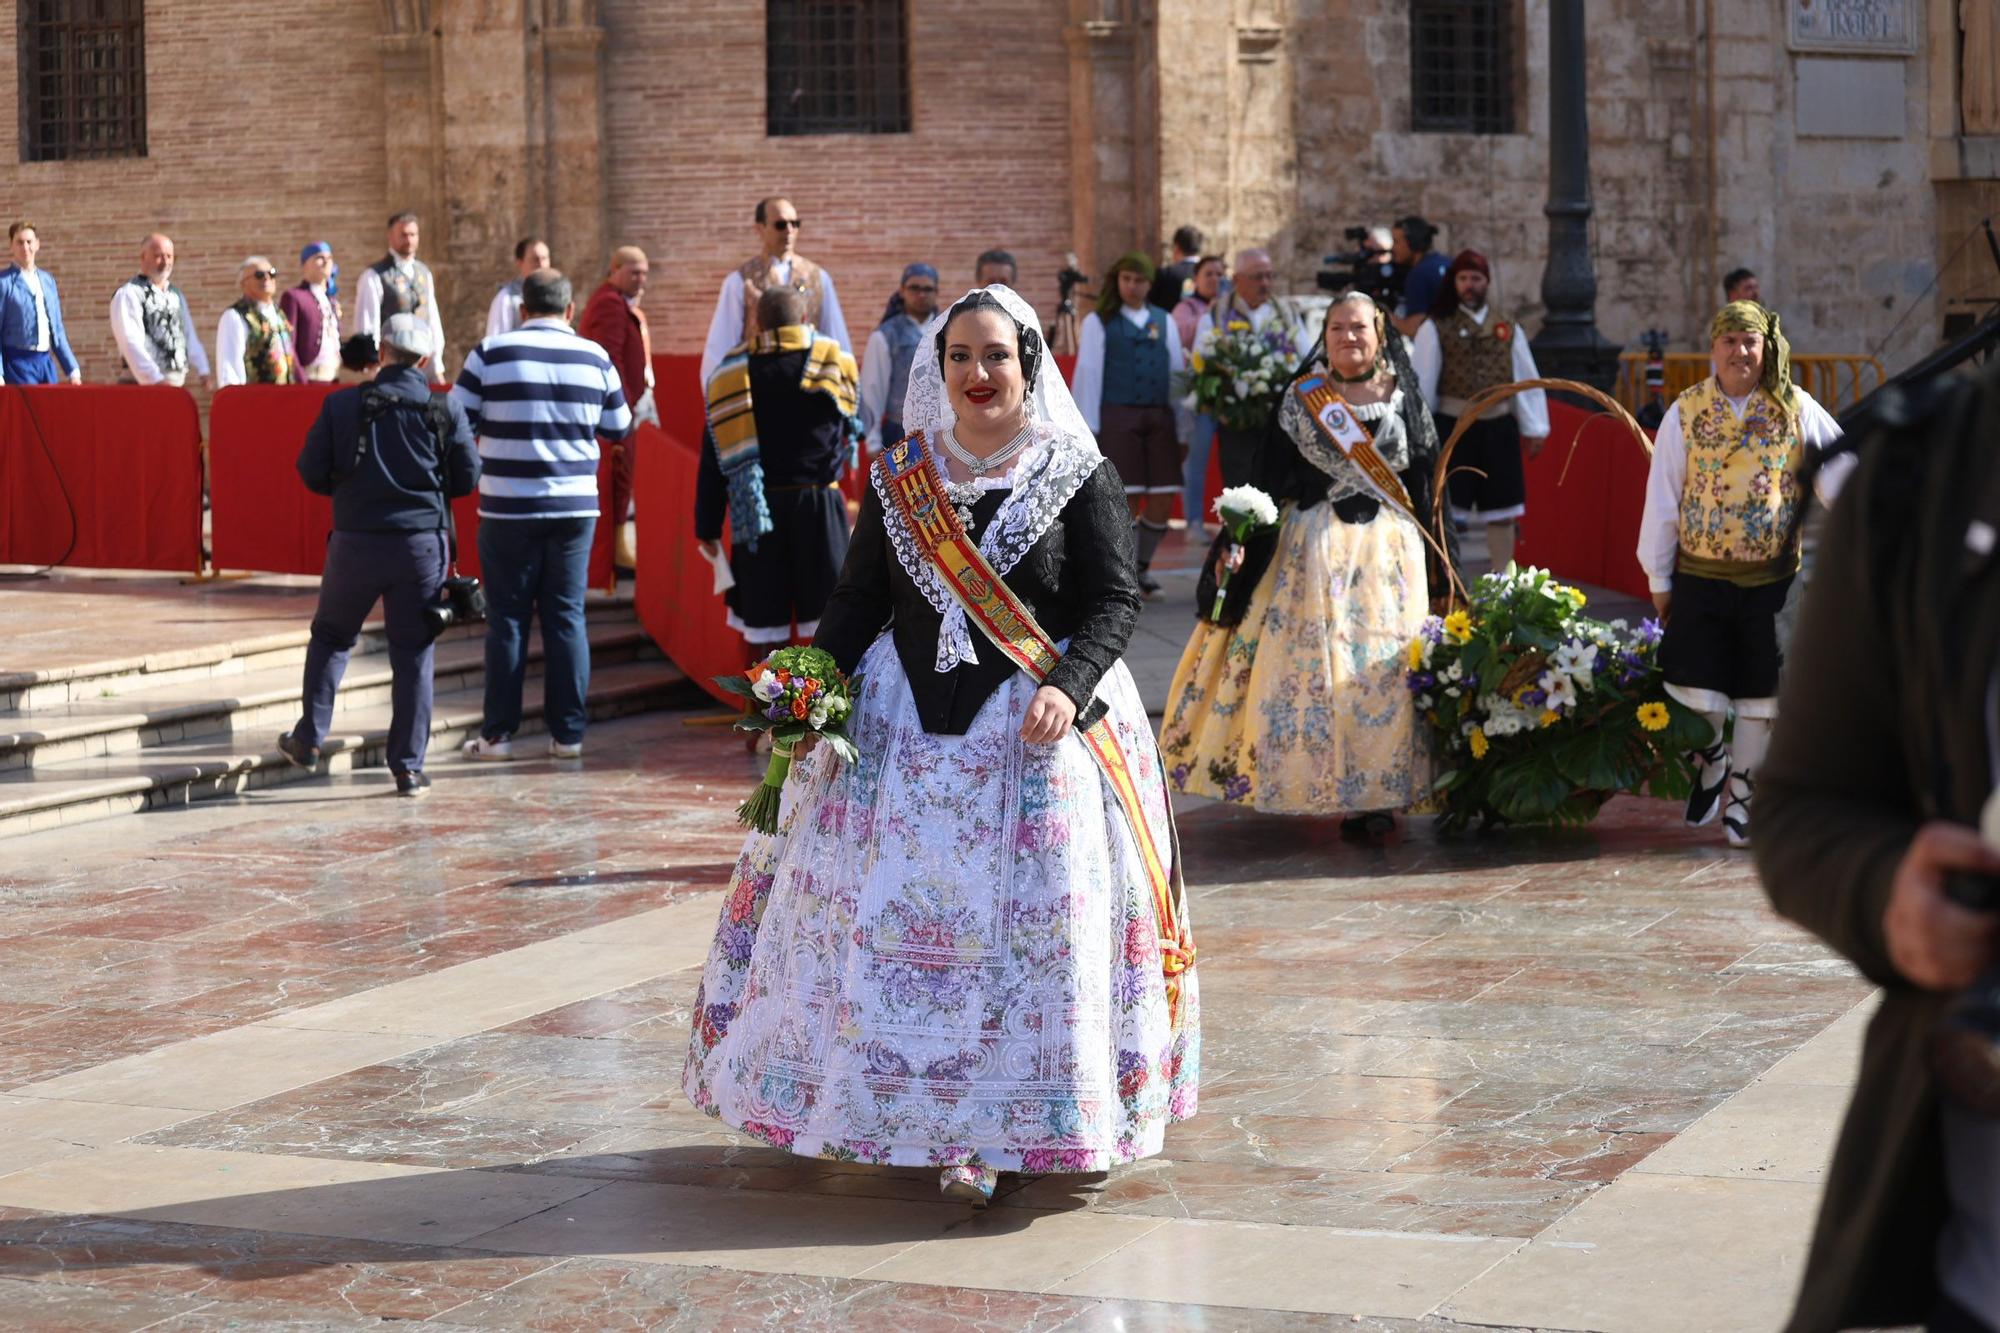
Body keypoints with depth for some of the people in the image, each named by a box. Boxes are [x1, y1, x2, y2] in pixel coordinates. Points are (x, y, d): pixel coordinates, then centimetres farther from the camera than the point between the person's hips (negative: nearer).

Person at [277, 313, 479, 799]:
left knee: (331, 636, 20)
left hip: (356, 543, 0)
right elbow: (467, 478, 2)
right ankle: (409, 768, 5)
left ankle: (309, 739, 18)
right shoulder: (446, 411, -3)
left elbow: (311, 472, -2)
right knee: (413, 654, 5)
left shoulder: (341, 405, -3)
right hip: (422, 545, 0)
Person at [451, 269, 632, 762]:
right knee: (567, 617, 8)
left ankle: (498, 734, 8)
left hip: (508, 509, -2)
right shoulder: (595, 358, 2)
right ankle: (567, 733, 8)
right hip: (575, 508, 2)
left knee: (507, 619, 5)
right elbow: (619, 429, 11)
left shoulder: (491, 353, -5)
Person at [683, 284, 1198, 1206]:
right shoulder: (900, 479, 10)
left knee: (1039, 920, -7)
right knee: (892, 916, -1)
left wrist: (1071, 687, -19)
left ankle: (1058, 1122, 1)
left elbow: (1116, 601, -3)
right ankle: (953, 1132, 8)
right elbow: (857, 598, 11)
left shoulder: (1078, 477, 1)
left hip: (1037, 729, -3)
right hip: (907, 728, 3)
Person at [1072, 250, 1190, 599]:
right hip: (1118, 417, -4)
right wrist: (1088, 429, -7)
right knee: (1125, 501, -5)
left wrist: (1182, 431, 12)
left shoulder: (1164, 321, 15)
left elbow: (1177, 372, 16)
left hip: (1159, 418, 4)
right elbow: (1087, 374, 0)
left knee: (1162, 503, 0)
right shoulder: (1098, 322, 5)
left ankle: (1142, 566, 22)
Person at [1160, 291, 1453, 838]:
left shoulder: (1405, 398, 6)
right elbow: (1274, 479, 4)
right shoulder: (1301, 398, 4)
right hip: (1315, 547, 0)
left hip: (1390, 548, 1)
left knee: (1386, 665, -2)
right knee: (1314, 664, -4)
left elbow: (1428, 481, 8)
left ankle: (1378, 793, 3)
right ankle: (1326, 786, 4)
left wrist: (1438, 558, 5)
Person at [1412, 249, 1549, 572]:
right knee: (1445, 509, -1)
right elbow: (1421, 383, -3)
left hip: (1498, 428, 3)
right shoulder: (1436, 329, -1)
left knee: (1502, 511, 8)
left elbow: (1527, 379, 9)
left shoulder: (1508, 330, 8)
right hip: (1453, 427, -3)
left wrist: (1535, 429, 5)